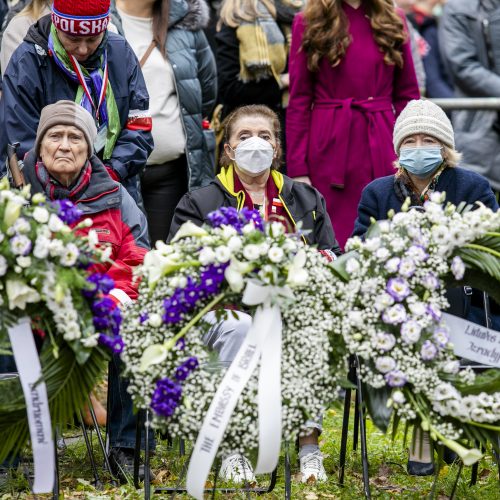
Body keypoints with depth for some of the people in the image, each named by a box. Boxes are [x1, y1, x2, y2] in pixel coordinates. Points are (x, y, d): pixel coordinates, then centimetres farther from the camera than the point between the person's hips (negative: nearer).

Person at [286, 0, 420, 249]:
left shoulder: (393, 21, 9)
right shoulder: (308, 23, 3)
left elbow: (407, 95, 9)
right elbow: (298, 102, 1)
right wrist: (298, 169, -5)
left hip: (383, 145, 2)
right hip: (330, 148, -2)